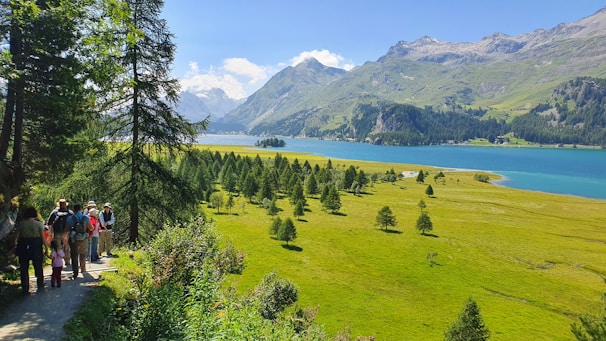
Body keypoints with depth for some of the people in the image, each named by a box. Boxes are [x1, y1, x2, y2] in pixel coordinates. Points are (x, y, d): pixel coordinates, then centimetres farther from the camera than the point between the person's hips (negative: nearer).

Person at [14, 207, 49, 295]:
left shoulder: (21, 224, -4)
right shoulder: (39, 224, -8)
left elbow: (17, 236, -6)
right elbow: (43, 237, -8)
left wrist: (16, 248, 0)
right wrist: (46, 248, -1)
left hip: (24, 246, 1)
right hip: (36, 247, -1)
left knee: (24, 268, 9)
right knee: (38, 266, 16)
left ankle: (25, 289, 10)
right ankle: (40, 285, 28)